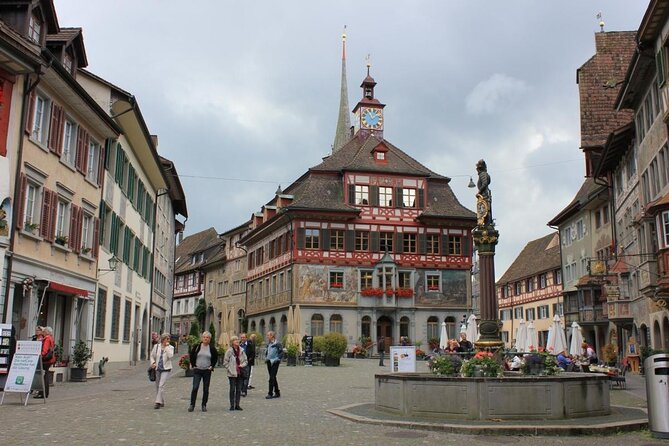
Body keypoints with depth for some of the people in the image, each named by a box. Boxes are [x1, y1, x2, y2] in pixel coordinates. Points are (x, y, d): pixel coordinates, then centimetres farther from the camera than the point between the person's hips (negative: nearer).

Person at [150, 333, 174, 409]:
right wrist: (153, 362, -5)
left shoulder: (170, 347, -3)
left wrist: (167, 347, -17)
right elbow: (152, 356, 12)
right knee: (157, 386, 11)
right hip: (157, 369, 4)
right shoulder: (156, 346, 3)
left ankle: (158, 402, -16)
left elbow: (170, 356, -20)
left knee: (161, 385, -15)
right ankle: (162, 402, 26)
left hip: (166, 369, -4)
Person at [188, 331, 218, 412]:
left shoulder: (212, 348, 0)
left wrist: (212, 366, 5)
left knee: (206, 389, 5)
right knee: (195, 388, -9)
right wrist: (193, 365, 4)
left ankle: (204, 405, 15)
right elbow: (191, 355, 10)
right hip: (197, 370, -1)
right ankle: (192, 405, 0)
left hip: (207, 371, 1)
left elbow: (216, 358, 14)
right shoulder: (197, 346, -2)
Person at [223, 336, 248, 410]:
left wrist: (243, 365, -5)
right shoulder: (229, 351, -6)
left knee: (239, 390, 8)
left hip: (240, 373, 4)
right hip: (232, 373, -4)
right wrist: (230, 369, -12)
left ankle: (237, 405, 16)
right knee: (232, 389, 0)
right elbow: (225, 362, -5)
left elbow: (246, 360, 14)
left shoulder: (241, 351, 7)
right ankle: (232, 405, 7)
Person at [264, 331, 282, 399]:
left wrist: (277, 359, -15)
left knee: (272, 378, -9)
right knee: (273, 378, 13)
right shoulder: (268, 343, 12)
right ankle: (277, 393, 23)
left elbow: (281, 351, -13)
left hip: (274, 362, -8)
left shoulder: (277, 343, -12)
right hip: (269, 362, 8)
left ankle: (270, 394, -7)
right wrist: (266, 358, 12)